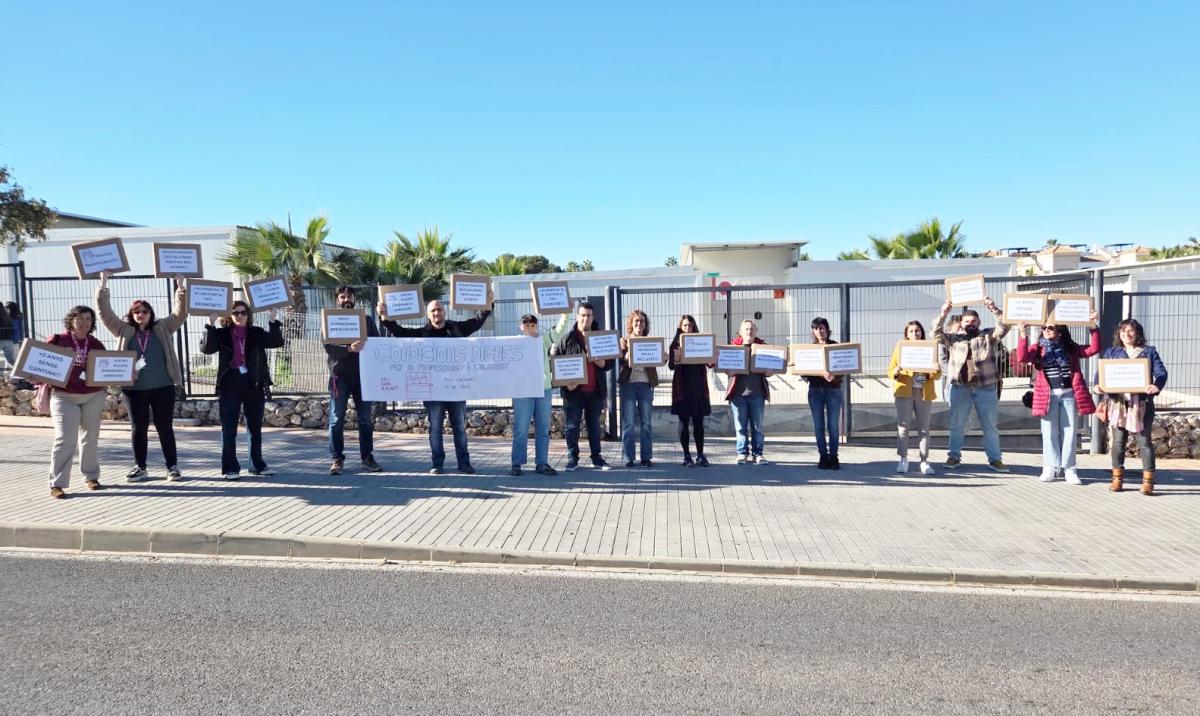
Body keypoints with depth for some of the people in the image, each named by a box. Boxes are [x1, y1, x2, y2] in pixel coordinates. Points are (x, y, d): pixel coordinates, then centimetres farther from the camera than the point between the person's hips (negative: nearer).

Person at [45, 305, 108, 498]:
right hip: (64, 397, -4)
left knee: (90, 438, 11)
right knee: (65, 439, -10)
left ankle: (91, 477, 24)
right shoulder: (57, 340, -1)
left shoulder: (96, 345, 8)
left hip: (93, 397, 4)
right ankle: (57, 484, -4)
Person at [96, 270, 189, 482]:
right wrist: (103, 284, -4)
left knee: (165, 428, 3)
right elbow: (105, 313, 4)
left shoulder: (162, 328, 6)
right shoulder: (124, 330, 8)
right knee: (138, 429, 8)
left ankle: (172, 467, 10)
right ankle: (140, 468, 19)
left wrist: (180, 286, -10)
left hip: (162, 387, -1)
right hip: (134, 389, 1)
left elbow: (180, 313, -1)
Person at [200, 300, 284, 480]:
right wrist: (211, 324, -20)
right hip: (230, 386, -2)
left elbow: (277, 342, -7)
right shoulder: (222, 334, 2)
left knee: (255, 428, 10)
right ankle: (230, 468, 8)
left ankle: (258, 465, 20)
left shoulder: (257, 333, 5)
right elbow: (206, 348, -12)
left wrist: (272, 320, -17)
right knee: (229, 429, 1)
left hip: (254, 385, 2)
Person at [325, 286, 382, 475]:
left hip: (363, 374, 2)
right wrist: (349, 348, -26)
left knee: (366, 419, 5)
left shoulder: (366, 320, 11)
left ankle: (367, 457, 13)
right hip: (339, 375, -2)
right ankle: (337, 459, 7)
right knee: (337, 420, 0)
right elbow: (330, 348, -10)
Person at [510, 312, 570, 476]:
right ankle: (517, 464, 5)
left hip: (544, 388, 3)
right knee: (520, 429, -2)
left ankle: (541, 464, 13)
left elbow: (559, 331, 0)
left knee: (543, 429, 7)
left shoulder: (543, 339, 10)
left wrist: (566, 314, -12)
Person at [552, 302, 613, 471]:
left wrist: (600, 361, -13)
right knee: (571, 426, 2)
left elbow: (609, 363, 10)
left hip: (595, 390, 3)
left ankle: (596, 457, 20)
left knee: (594, 425, 11)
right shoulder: (567, 338, -1)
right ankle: (572, 458, 12)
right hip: (574, 391, -3)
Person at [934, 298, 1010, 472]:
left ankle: (995, 459, 12)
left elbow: (1004, 328, -6)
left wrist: (994, 309, -18)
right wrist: (943, 315, -13)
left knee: (989, 426, 5)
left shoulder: (988, 336, 8)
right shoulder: (954, 338, 11)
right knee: (957, 425, 7)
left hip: (986, 389, -1)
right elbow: (937, 334, 0)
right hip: (960, 388, 1)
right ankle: (954, 456, 16)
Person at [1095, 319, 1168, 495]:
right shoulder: (1111, 352, 12)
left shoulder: (1149, 352, 8)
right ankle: (1117, 478, 13)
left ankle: (1148, 480, 4)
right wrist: (1098, 385, -19)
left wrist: (1157, 385, -24)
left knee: (1144, 441, -1)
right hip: (1118, 402, 1)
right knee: (1118, 440, 5)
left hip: (1142, 403, -1)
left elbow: (1161, 372, -3)